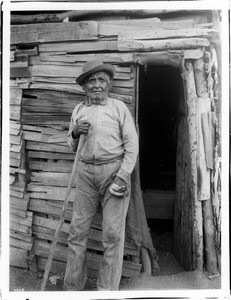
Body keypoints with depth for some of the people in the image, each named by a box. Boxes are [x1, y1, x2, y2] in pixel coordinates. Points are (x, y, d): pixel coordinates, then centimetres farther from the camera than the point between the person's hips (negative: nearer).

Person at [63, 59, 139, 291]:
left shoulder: (119, 107, 3)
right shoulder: (78, 110, 14)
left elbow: (132, 144, -1)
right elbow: (71, 146, 20)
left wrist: (122, 176, -10)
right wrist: (75, 133, -2)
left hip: (114, 170, -3)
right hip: (86, 172, 4)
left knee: (113, 233, -1)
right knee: (77, 230, 5)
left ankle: (107, 290, 14)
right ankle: (72, 286, 21)